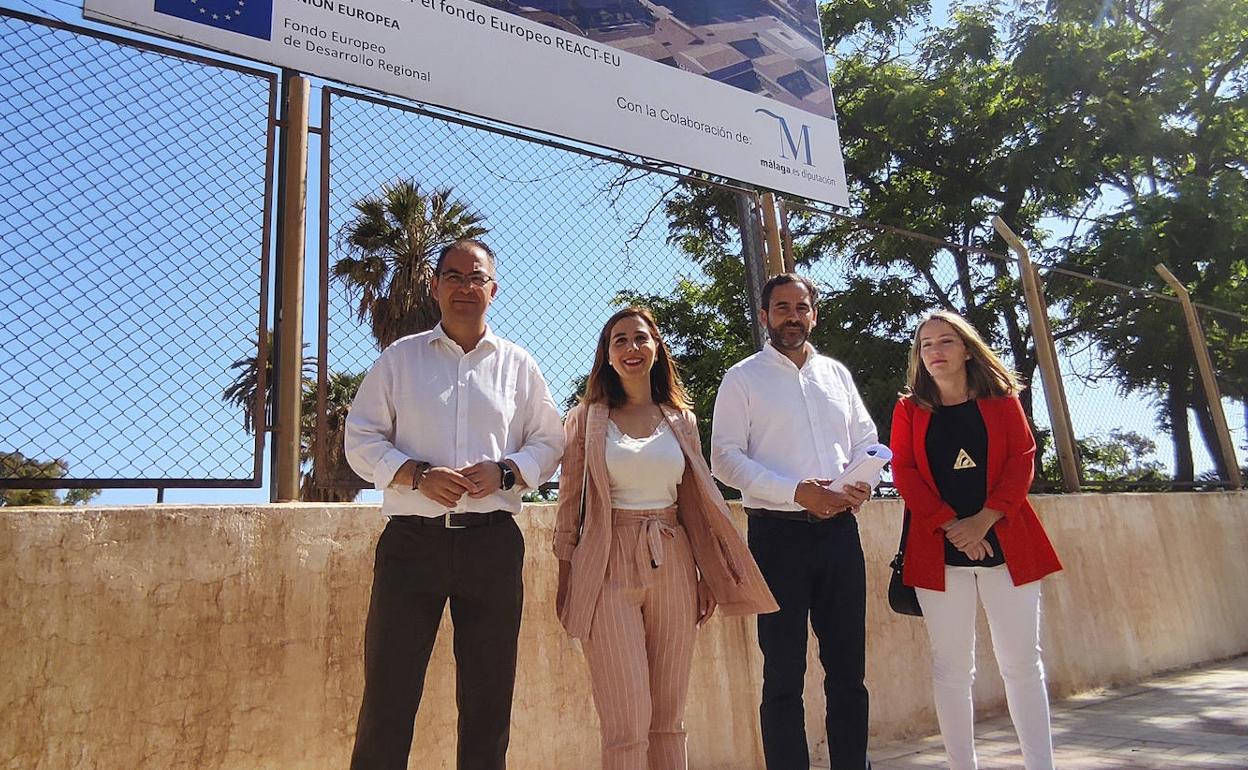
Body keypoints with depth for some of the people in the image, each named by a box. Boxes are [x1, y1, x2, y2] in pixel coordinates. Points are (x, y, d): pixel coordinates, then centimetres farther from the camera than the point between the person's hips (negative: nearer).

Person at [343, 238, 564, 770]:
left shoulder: (517, 364, 11)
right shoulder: (400, 357, 9)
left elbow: (548, 443, 11)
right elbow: (362, 440, 5)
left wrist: (504, 472, -9)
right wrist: (418, 475, -11)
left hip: (492, 542, 1)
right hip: (413, 540, -1)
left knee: (488, 696, 9)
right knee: (388, 692, 1)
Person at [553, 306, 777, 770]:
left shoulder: (681, 419, 11)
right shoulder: (587, 419, 3)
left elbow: (695, 501, 14)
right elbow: (570, 504, 3)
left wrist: (708, 575, 11)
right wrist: (565, 580, 0)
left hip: (672, 564, 3)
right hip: (610, 566, -3)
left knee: (669, 717, 10)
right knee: (627, 721, -5)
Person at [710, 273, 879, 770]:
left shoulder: (836, 374, 15)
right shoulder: (743, 378, 1)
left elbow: (866, 441, 17)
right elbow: (726, 457, -7)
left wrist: (864, 482, -5)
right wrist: (797, 492, -17)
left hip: (839, 529, 4)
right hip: (779, 533, -4)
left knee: (848, 666, 12)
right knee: (784, 673, 4)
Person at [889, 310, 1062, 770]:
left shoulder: (1001, 401, 8)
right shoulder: (909, 410, 8)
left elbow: (1022, 463, -1)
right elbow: (903, 472, -1)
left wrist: (983, 520, -14)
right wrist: (950, 525, -13)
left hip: (1004, 543, 0)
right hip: (938, 550, 0)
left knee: (1022, 662, 4)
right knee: (951, 668, 5)